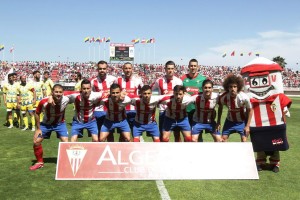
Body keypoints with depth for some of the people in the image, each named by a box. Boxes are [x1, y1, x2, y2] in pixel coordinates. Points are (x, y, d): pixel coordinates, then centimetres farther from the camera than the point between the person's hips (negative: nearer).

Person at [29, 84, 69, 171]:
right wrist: (38, 128, -7)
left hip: (60, 123, 0)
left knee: (66, 142, -13)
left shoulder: (65, 100, -30)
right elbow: (37, 113, -11)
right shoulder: (44, 102, -29)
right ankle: (40, 162, 22)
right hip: (46, 124, 1)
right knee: (36, 142, -1)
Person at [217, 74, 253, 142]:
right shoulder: (223, 97, -22)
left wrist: (247, 126, -12)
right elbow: (220, 108, 0)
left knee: (244, 141, -9)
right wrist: (218, 122, 3)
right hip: (230, 120, 3)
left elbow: (250, 110, -12)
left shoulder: (244, 97, -28)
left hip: (242, 121, -2)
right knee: (223, 139, 6)